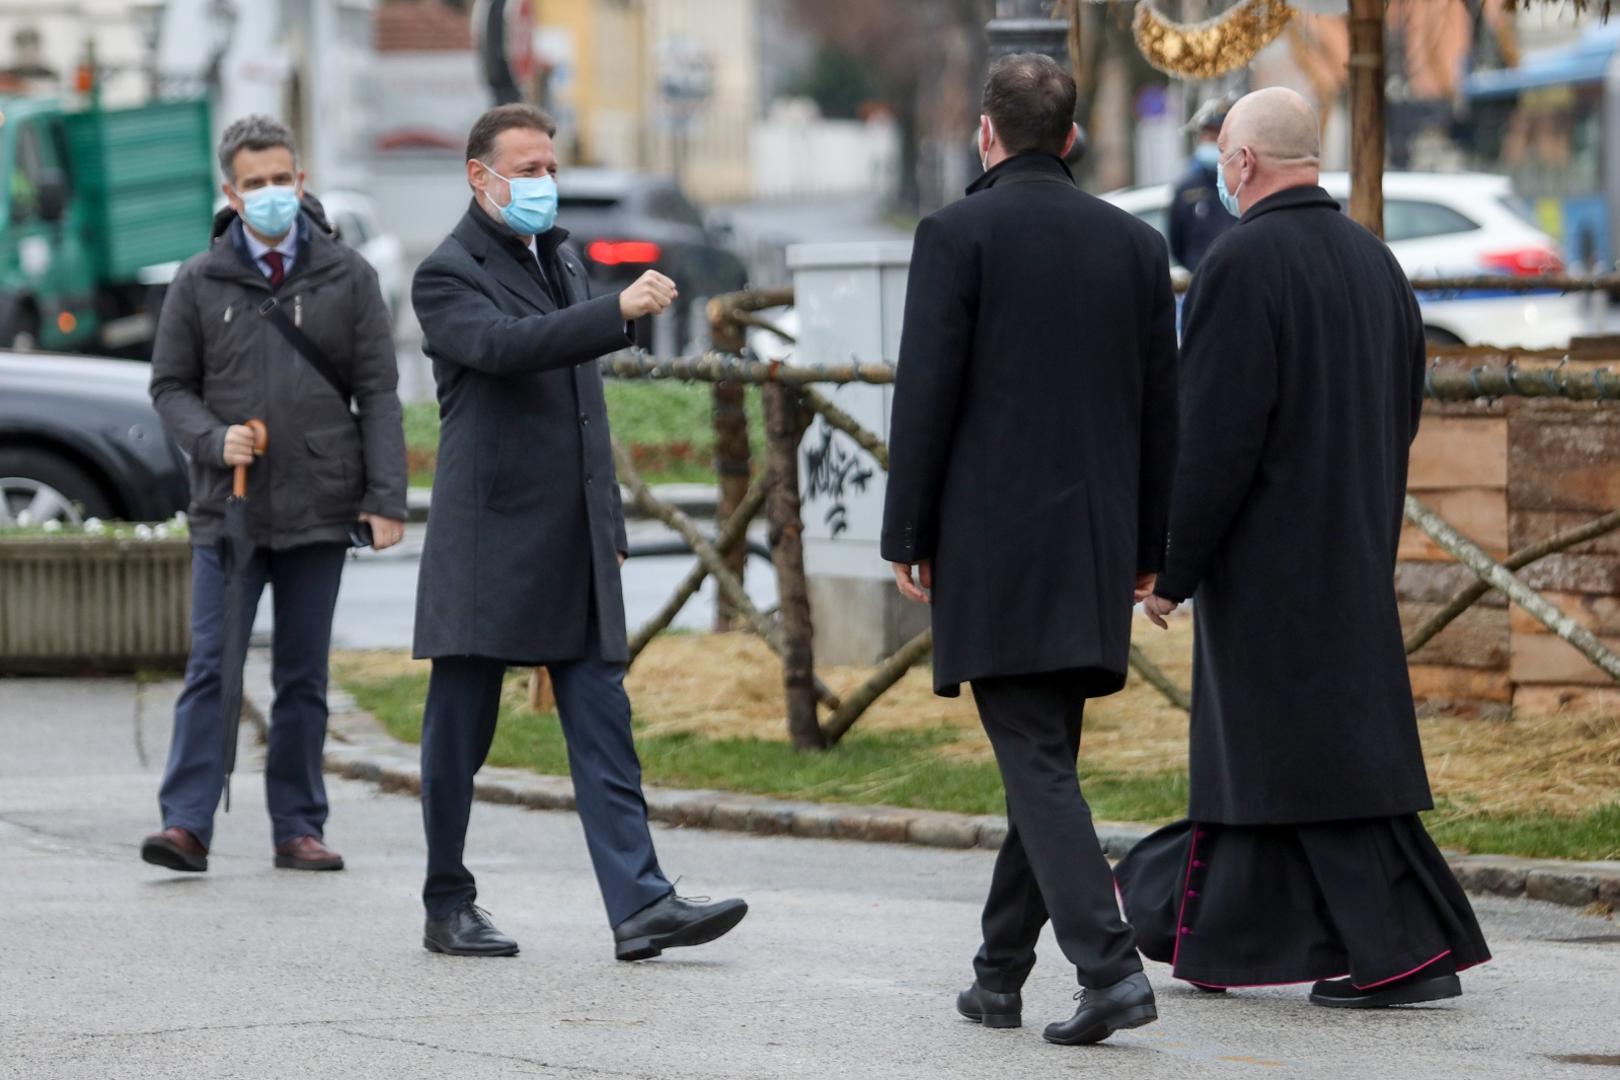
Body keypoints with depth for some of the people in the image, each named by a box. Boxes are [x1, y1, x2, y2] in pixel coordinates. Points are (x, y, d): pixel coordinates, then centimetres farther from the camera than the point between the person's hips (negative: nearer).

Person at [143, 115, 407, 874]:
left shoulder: (347, 277, 4)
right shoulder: (200, 283, 4)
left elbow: (378, 393, 3)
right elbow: (170, 386, 8)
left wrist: (385, 497, -5)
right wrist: (213, 440, -12)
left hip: (319, 511, 1)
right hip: (227, 510, -1)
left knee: (304, 677, 7)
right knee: (212, 669, -6)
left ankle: (298, 828, 11)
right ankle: (186, 824, -8)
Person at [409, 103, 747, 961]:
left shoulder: (561, 260, 18)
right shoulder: (448, 276, -7)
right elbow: (506, 344, -27)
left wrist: (609, 519, 21)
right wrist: (619, 313, -37)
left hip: (575, 542, 7)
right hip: (488, 543, -7)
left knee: (602, 727, -2)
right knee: (461, 732, 2)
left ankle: (639, 906, -8)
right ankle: (447, 907, 12)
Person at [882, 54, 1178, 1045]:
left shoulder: (958, 235, -6)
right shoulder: (1135, 242, 8)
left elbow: (926, 396, -9)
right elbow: (1162, 407, 10)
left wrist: (908, 538, -2)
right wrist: (1147, 547, 17)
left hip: (993, 543, -5)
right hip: (1095, 549, 5)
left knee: (1036, 760, -8)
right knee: (1045, 757, 15)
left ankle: (1110, 966, -21)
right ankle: (1001, 978, 21)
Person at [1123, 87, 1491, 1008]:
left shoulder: (1244, 262, -15)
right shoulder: (1374, 261, 9)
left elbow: (1215, 433, -19)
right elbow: (1401, 417, 14)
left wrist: (1170, 566, -13)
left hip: (1267, 549, -8)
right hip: (1353, 552, 8)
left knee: (1313, 748, -5)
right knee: (1257, 735, 14)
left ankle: (1406, 951, -8)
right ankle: (1214, 943, 21)